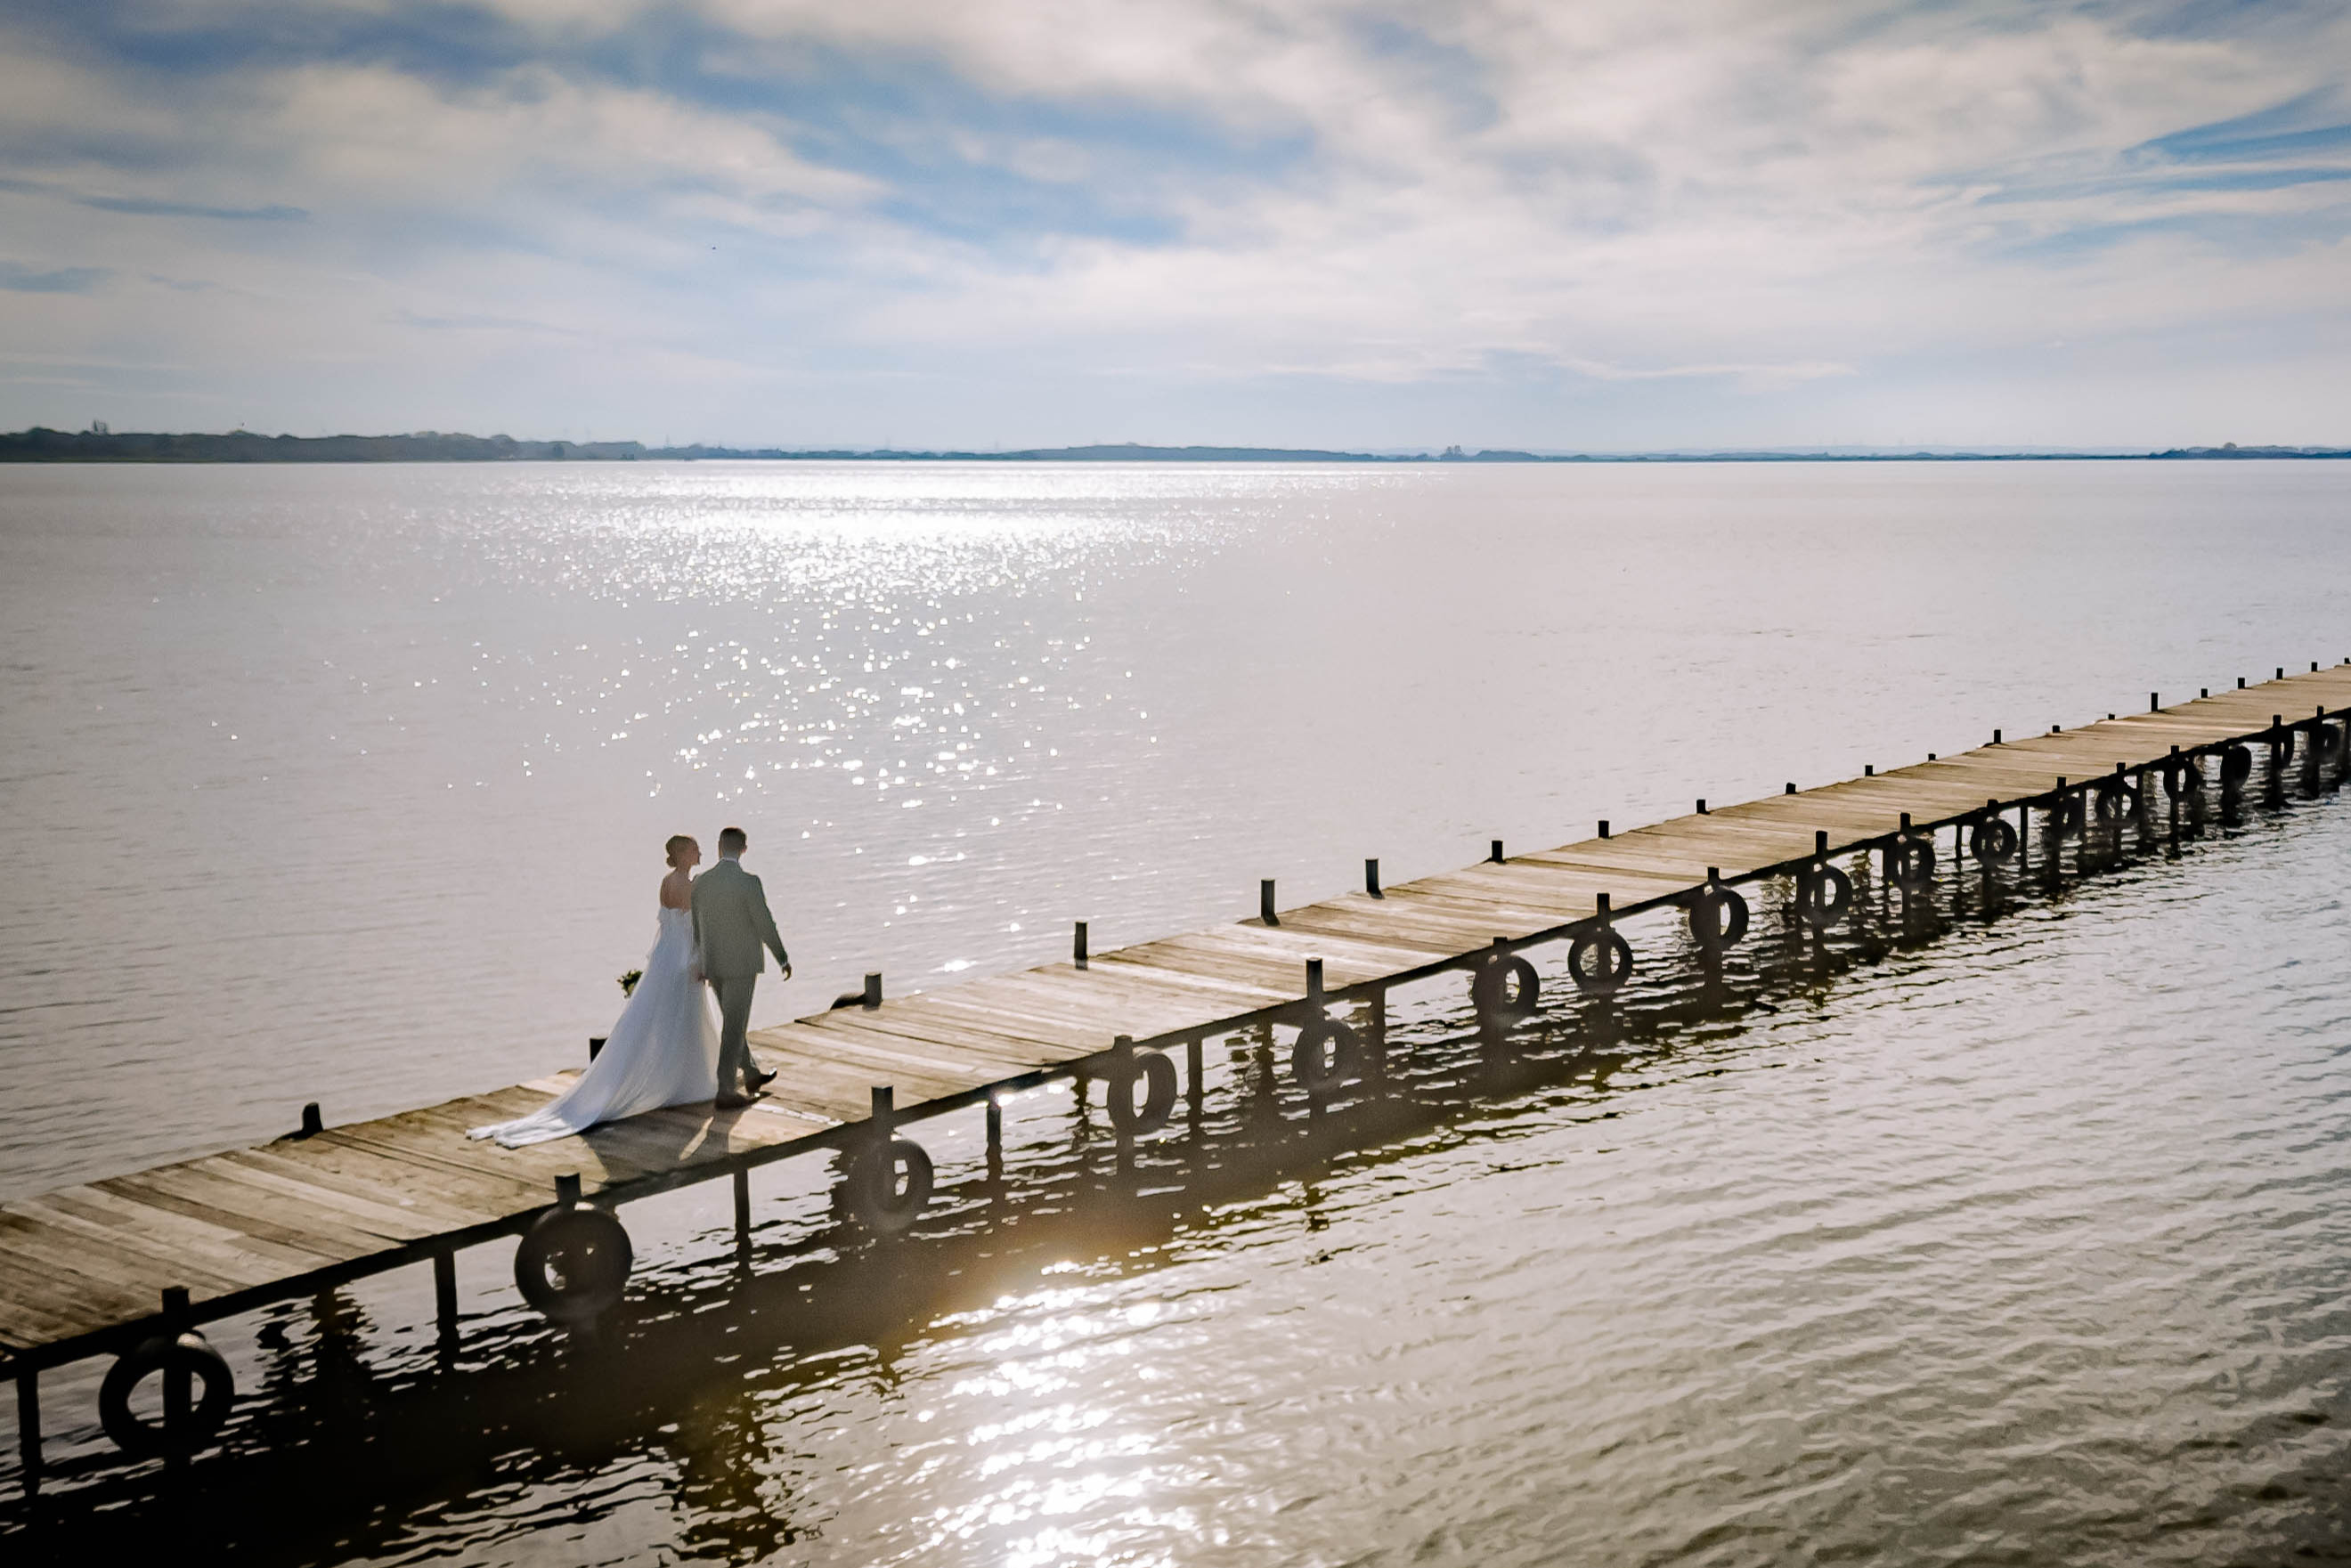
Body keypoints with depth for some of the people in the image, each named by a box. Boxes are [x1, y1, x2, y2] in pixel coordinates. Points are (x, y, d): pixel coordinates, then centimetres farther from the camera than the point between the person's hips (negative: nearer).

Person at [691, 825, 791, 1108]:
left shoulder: (700, 882, -1)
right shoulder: (749, 883, -18)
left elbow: (696, 927, 9)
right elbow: (766, 925, -14)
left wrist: (700, 962, 22)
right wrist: (784, 959, -1)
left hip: (712, 964, 6)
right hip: (742, 965, -6)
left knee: (734, 1022, 22)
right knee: (734, 1029, -1)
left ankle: (750, 1075, 37)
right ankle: (726, 1092, 0)